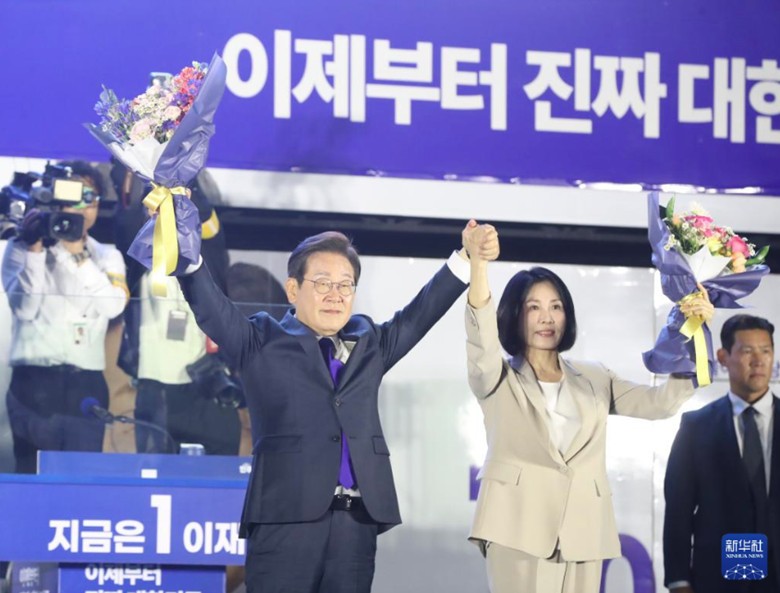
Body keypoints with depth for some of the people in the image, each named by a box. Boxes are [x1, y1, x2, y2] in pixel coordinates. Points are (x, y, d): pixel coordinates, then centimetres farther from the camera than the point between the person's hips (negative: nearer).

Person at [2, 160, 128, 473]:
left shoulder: (107, 256, 13)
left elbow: (112, 305, -7)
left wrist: (76, 253, -13)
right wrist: (35, 249, -14)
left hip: (87, 384, 2)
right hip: (34, 380, -2)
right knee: (34, 475, -5)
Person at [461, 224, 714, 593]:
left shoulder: (594, 380, 20)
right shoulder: (500, 380, 8)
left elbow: (659, 402, 8)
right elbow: (482, 341, -13)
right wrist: (478, 264, -31)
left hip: (582, 532, 4)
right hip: (520, 531, -3)